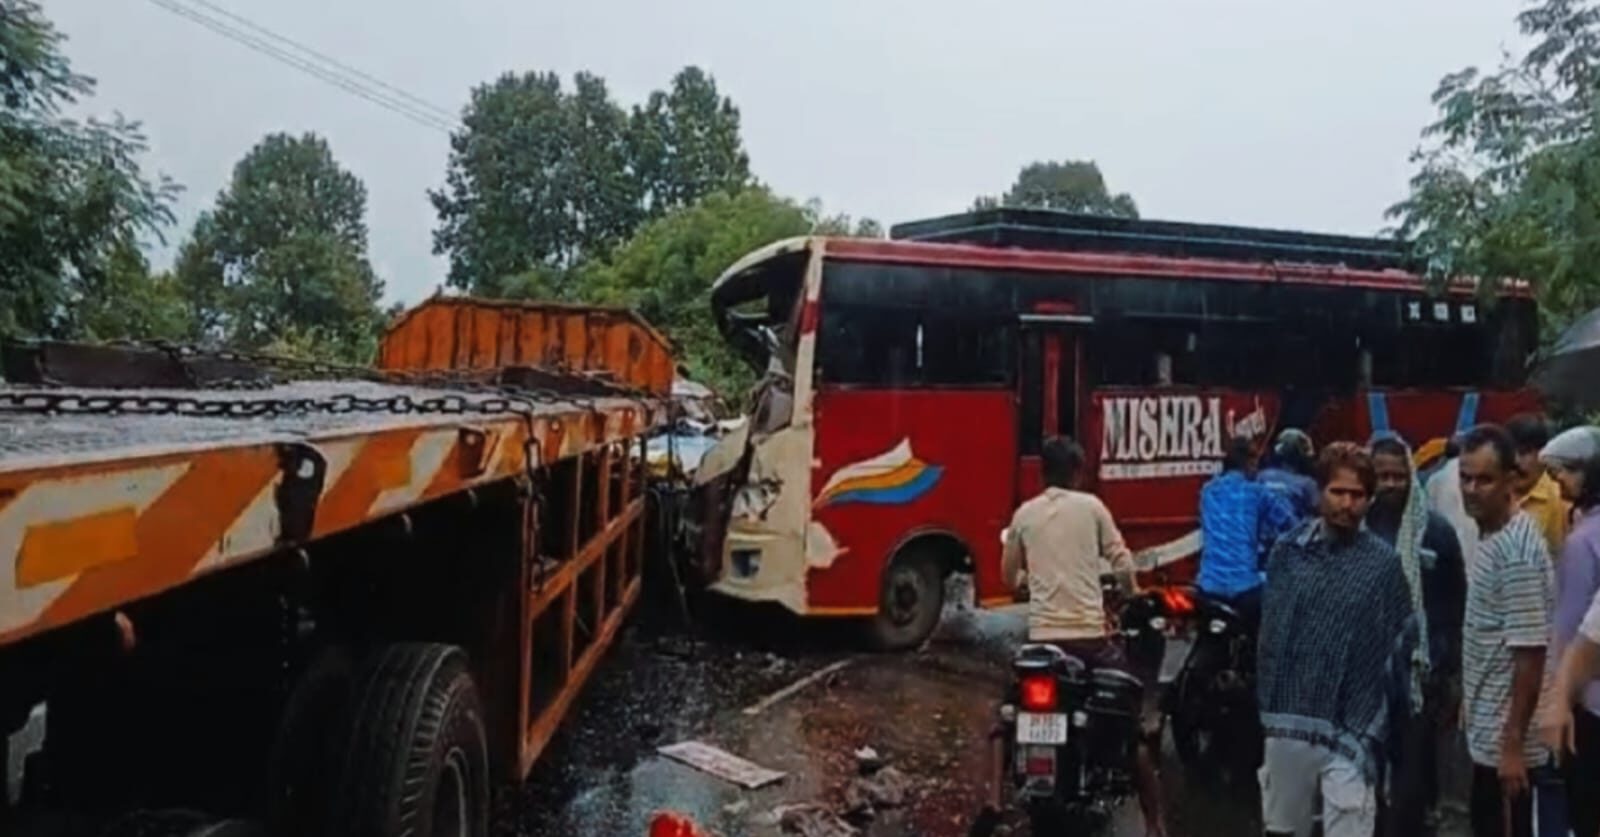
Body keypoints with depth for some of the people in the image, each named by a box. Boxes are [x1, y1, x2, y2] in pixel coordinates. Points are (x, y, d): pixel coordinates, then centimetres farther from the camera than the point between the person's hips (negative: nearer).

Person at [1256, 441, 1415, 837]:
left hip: (1349, 728, -3)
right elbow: (1270, 630, 6)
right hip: (1288, 719, 3)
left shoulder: (1384, 562, -3)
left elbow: (1398, 646, -2)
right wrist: (1266, 701, 2)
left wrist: (1369, 729, -5)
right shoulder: (1289, 549, 3)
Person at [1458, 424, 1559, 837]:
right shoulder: (1491, 536, 7)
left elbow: (1530, 652, -23)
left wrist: (1514, 744, -21)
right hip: (1488, 733, 9)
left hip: (1505, 740, -9)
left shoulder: (1517, 550, -21)